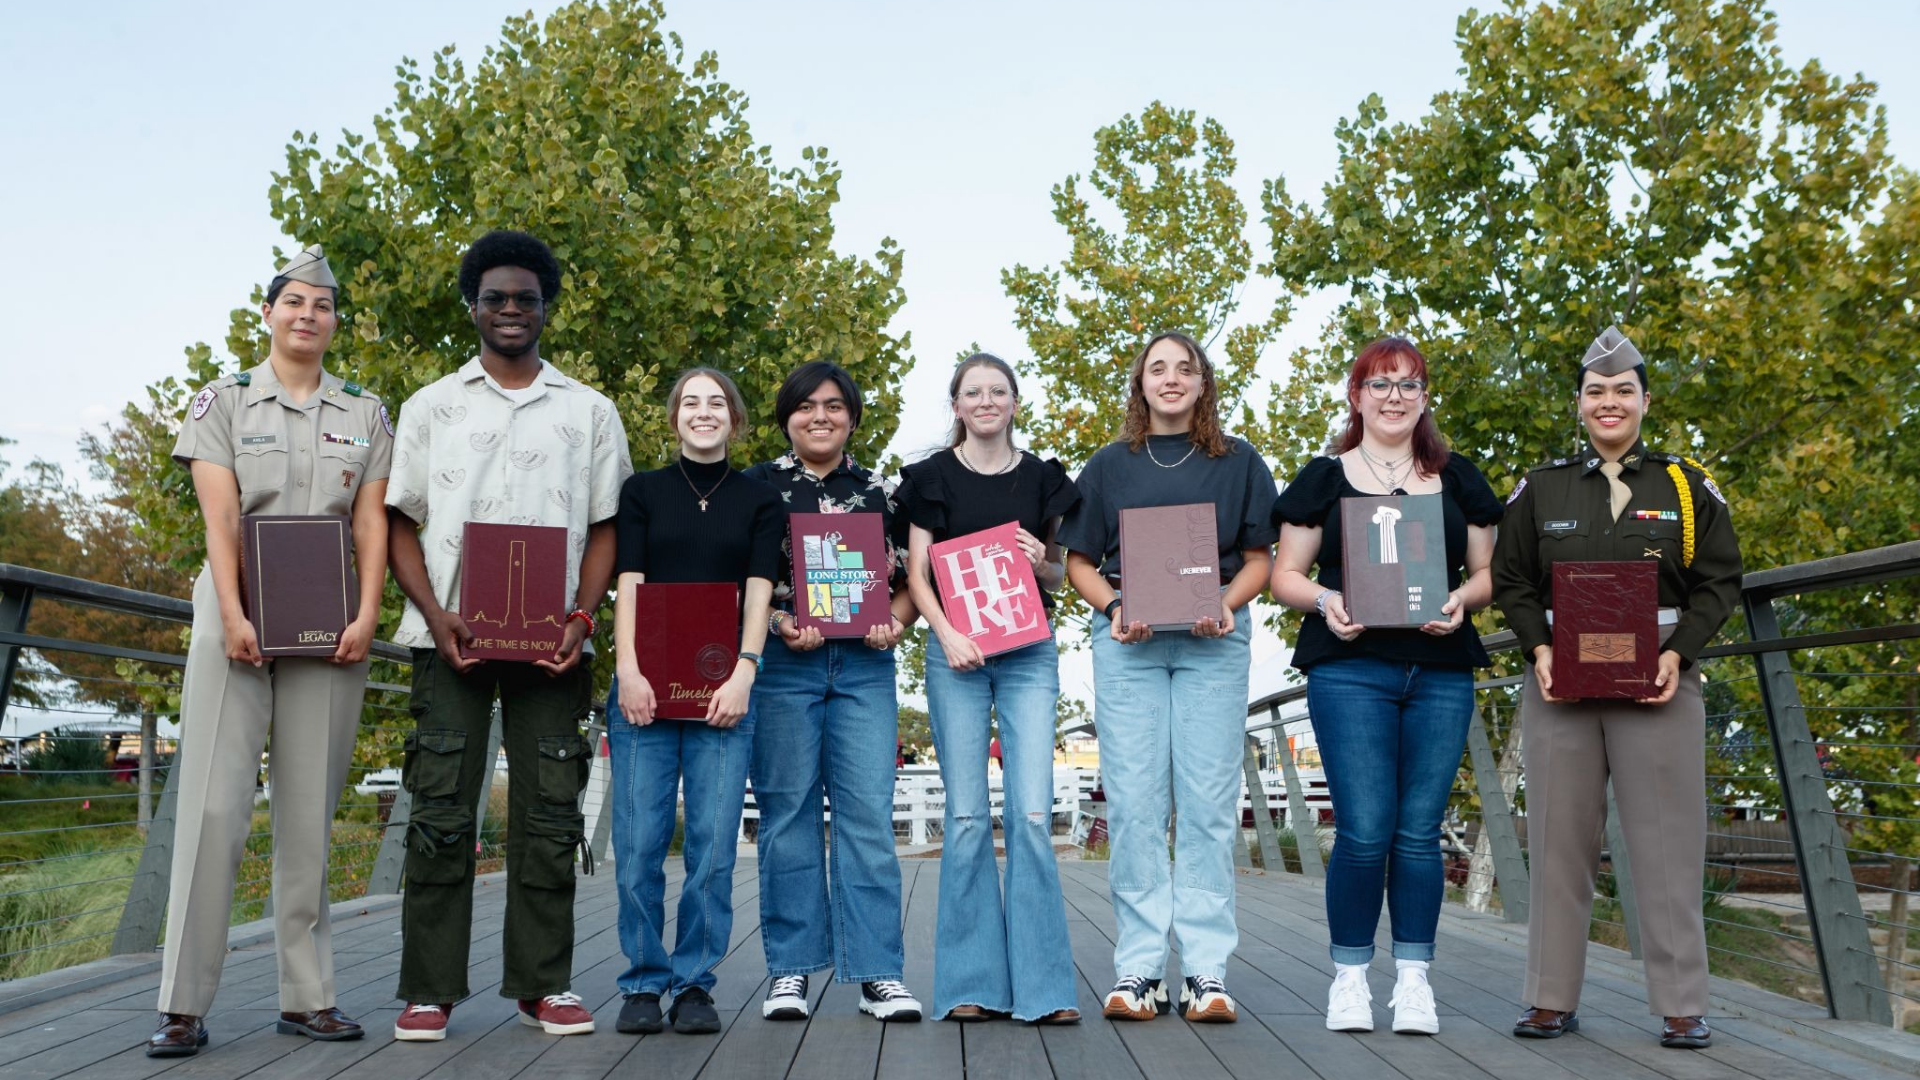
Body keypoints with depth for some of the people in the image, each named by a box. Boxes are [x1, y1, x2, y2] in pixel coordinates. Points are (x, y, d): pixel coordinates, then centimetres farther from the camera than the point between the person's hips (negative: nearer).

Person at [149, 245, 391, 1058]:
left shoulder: (365, 414, 13)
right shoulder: (223, 401, 7)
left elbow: (372, 524, 5)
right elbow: (219, 515, -4)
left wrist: (367, 615, -9)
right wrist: (233, 616, -16)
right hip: (237, 613, -2)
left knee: (309, 815, 4)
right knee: (215, 806, -7)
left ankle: (306, 996, 9)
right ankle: (184, 1005, -3)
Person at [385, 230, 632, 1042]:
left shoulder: (590, 411, 12)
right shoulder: (432, 405, 11)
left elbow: (603, 528, 9)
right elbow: (402, 523, 7)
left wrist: (581, 617, -7)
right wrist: (435, 615, -9)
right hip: (450, 634, 0)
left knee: (549, 811, 3)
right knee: (441, 808, -1)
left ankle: (542, 982, 12)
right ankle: (429, 989, 7)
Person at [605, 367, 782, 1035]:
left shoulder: (759, 501, 12)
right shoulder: (643, 492, 13)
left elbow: (759, 592, 2)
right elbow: (628, 584, 3)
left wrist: (743, 674, -11)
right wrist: (626, 669, -11)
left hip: (723, 689, 0)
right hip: (645, 685, 0)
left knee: (713, 844, -3)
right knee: (638, 842, -2)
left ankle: (695, 983, 9)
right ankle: (643, 983, 10)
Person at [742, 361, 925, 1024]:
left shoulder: (881, 492, 14)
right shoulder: (757, 487, 8)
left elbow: (908, 578, 15)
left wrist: (895, 624, -5)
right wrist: (775, 622, -12)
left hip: (863, 664, 2)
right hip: (782, 663, -1)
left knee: (869, 811, -4)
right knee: (788, 811, 1)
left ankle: (879, 972, 0)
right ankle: (790, 969, 10)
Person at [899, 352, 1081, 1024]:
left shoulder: (1044, 479, 12)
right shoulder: (932, 478, 8)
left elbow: (1061, 575, 16)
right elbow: (917, 573, 5)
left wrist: (1042, 562, -7)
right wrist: (946, 634, -10)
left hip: (1028, 652, 1)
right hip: (955, 650, 0)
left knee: (1032, 813, -8)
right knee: (966, 816, -1)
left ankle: (1043, 986, -2)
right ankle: (973, 982, 7)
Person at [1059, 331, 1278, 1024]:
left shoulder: (1240, 462, 12)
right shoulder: (1109, 465, 13)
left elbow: (1260, 558, 10)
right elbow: (1079, 561, 11)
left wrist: (1225, 604, -10)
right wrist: (1115, 608, -8)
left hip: (1214, 643, 0)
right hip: (1127, 641, 1)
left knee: (1209, 803, -3)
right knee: (1133, 803, -2)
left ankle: (1207, 972, 1)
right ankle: (1138, 967, 3)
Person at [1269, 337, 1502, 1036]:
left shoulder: (1459, 480, 15)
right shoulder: (1324, 478, 8)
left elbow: (1488, 573, 16)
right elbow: (1284, 575, 7)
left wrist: (1462, 599, -6)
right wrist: (1324, 600, -13)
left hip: (1441, 674, 2)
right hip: (1350, 670, -2)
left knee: (1420, 830, 2)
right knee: (1365, 831, -7)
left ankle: (1414, 979, 12)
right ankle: (1350, 977, 8)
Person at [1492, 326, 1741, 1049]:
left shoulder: (1689, 487, 7)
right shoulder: (1540, 488, 9)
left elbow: (1720, 582, 6)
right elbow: (1510, 580, 10)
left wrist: (1678, 653, -9)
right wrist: (1539, 649, -6)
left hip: (1659, 688, -1)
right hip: (1559, 687, 1)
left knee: (1668, 846, 0)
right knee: (1560, 842, 4)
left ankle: (1682, 1007, 8)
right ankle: (1552, 1000, 12)